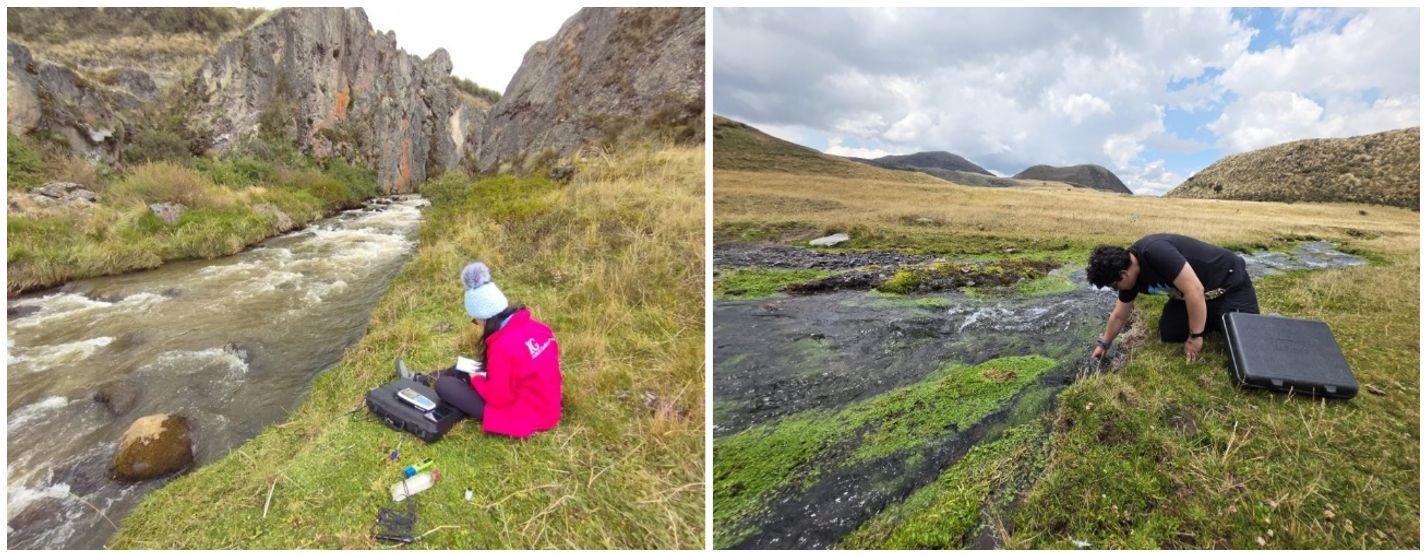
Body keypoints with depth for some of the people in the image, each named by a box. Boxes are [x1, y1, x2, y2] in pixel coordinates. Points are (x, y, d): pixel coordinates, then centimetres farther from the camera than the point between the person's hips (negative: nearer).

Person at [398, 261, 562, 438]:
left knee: (444, 385, 1)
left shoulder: (504, 346, -30)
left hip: (523, 414, -8)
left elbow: (498, 397, -22)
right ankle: (419, 379, 43)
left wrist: (476, 379, -3)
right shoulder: (531, 325, -6)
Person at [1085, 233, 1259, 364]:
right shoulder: (1131, 279, -8)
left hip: (1230, 283, -7)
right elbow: (1119, 316, 7)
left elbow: (1195, 290, -36)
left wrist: (1195, 336, -27)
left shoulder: (1154, 252, -36)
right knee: (1168, 333, -5)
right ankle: (1209, 318, 17)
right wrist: (1103, 344, 18)